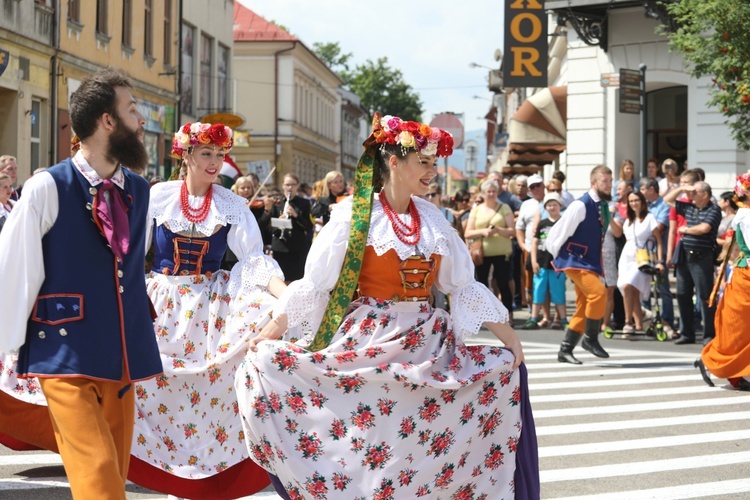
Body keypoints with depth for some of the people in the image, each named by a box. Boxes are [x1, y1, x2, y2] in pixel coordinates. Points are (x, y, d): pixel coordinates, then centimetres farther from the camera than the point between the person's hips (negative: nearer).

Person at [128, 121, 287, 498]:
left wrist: (288, 297, -22)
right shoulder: (158, 196, -1)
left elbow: (255, 260, -7)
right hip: (160, 303, 0)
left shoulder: (232, 205, 0)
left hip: (211, 307, 0)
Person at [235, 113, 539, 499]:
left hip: (426, 345, 4)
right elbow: (314, 283, -4)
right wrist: (268, 336, -10)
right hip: (367, 343, -4)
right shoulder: (355, 213, -5)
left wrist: (511, 340, 8)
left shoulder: (433, 219, 7)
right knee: (362, 441, -4)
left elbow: (464, 287, 11)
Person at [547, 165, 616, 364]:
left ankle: (565, 350, 18)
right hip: (575, 260, -8)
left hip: (591, 263, 8)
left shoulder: (604, 207, 8)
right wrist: (557, 257, -1)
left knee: (583, 309, 9)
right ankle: (591, 339, -11)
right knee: (598, 292, -25)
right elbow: (558, 232, -13)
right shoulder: (580, 206, -16)